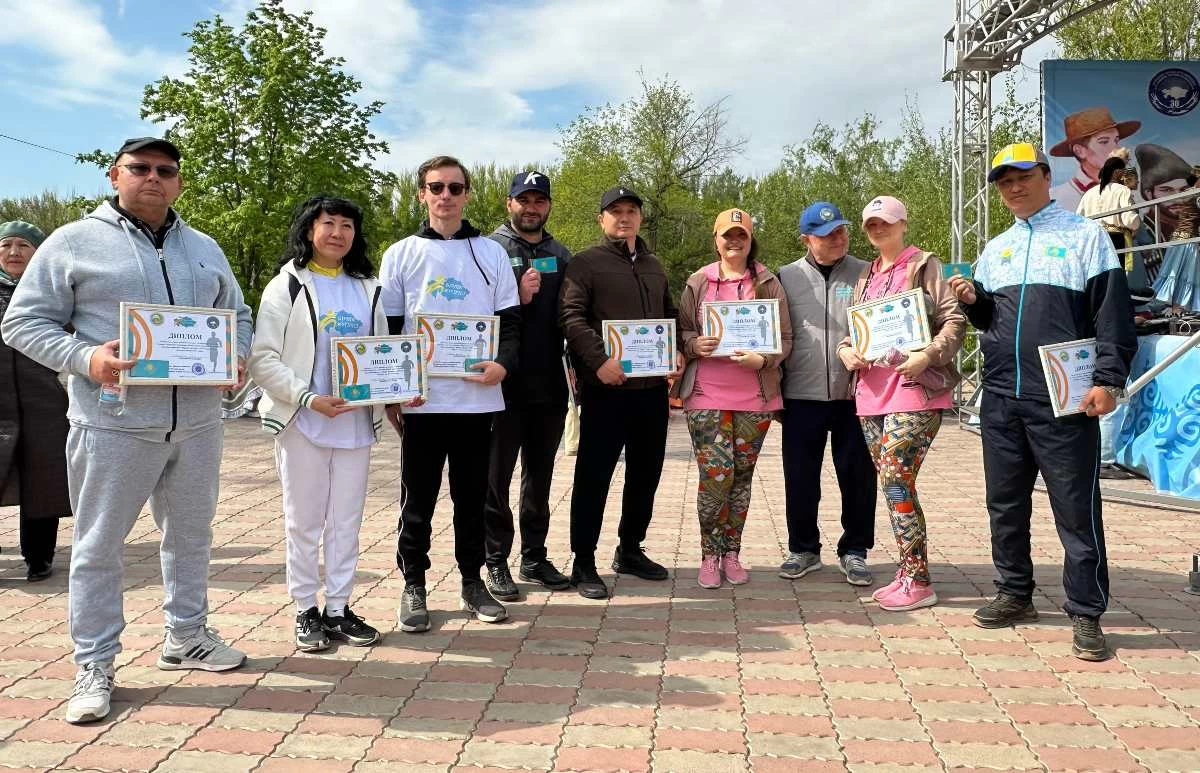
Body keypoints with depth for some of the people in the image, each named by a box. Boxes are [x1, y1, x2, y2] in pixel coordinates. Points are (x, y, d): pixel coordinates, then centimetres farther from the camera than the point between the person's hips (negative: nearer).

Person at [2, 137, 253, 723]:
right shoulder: (74, 243, 1)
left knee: (190, 535, 15)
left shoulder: (205, 249, 14)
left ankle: (186, 637, 32)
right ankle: (94, 665, 16)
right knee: (98, 545, 4)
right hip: (113, 425, -4)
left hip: (197, 422, 4)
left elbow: (238, 315, 22)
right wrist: (85, 358, -17)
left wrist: (238, 356, 0)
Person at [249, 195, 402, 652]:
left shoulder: (367, 289, 12)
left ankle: (339, 609, 19)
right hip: (302, 422, -4)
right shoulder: (286, 286, -1)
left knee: (346, 521, 9)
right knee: (304, 522, 6)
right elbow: (263, 359, -8)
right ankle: (306, 611, 18)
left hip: (356, 422, 4)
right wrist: (309, 398, -20)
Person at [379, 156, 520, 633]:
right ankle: (413, 586, 18)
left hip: (478, 397, 1)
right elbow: (386, 329, 5)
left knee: (473, 496, 10)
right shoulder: (401, 255, 6)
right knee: (417, 499, 6)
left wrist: (504, 364, -13)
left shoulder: (491, 254, 9)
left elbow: (510, 321, 6)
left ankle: (472, 583, 22)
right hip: (421, 401, -1)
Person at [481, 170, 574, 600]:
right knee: (497, 477, 4)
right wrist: (518, 298, -23)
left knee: (540, 477, 13)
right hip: (505, 384, -5)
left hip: (550, 385, 5)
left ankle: (534, 558, 24)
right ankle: (497, 562, 13)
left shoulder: (560, 255, 13)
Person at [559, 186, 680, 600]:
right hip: (606, 388, -6)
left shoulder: (654, 266, 19)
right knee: (594, 475, -2)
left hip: (653, 386, 7)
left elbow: (670, 315, 25)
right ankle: (583, 562, 7)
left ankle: (630, 550, 28)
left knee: (645, 473, 13)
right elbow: (571, 316, -12)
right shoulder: (586, 263, -1)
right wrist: (599, 360, -23)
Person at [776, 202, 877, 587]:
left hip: (854, 394, 0)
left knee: (858, 476, 5)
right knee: (800, 477, 7)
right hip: (802, 395, 1)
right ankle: (803, 548, 23)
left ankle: (854, 551, 20)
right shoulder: (787, 278, 6)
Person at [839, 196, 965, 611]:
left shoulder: (923, 266, -1)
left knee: (896, 483, -12)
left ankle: (918, 582, -2)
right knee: (893, 484, 10)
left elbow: (954, 321, -7)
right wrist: (847, 350, 2)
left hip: (914, 391, -7)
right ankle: (907, 573, 19)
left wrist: (927, 356, -21)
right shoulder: (866, 277, 19)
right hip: (872, 391, 7)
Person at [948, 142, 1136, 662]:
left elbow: (1113, 313, -5)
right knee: (1005, 503, 12)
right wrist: (973, 301, 1)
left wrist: (1108, 380, -13)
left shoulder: (1085, 236, 1)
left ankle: (1086, 615, 6)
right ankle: (1015, 595, 25)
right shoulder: (995, 250, 16)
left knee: (1077, 508, -2)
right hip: (1000, 399, 6)